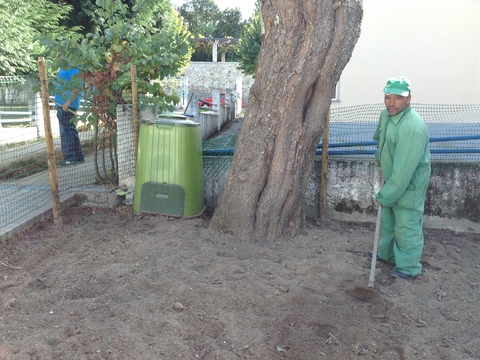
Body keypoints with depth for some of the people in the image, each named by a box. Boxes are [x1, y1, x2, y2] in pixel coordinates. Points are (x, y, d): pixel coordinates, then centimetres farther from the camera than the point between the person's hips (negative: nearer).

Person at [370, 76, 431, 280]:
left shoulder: (412, 128, -33)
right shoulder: (386, 114, -5)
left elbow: (404, 170, -31)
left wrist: (385, 196, -26)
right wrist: (380, 157, 16)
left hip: (409, 184, -9)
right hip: (391, 179, 9)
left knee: (407, 227, 2)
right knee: (388, 221, 23)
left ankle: (408, 268, 18)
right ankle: (387, 253, 41)